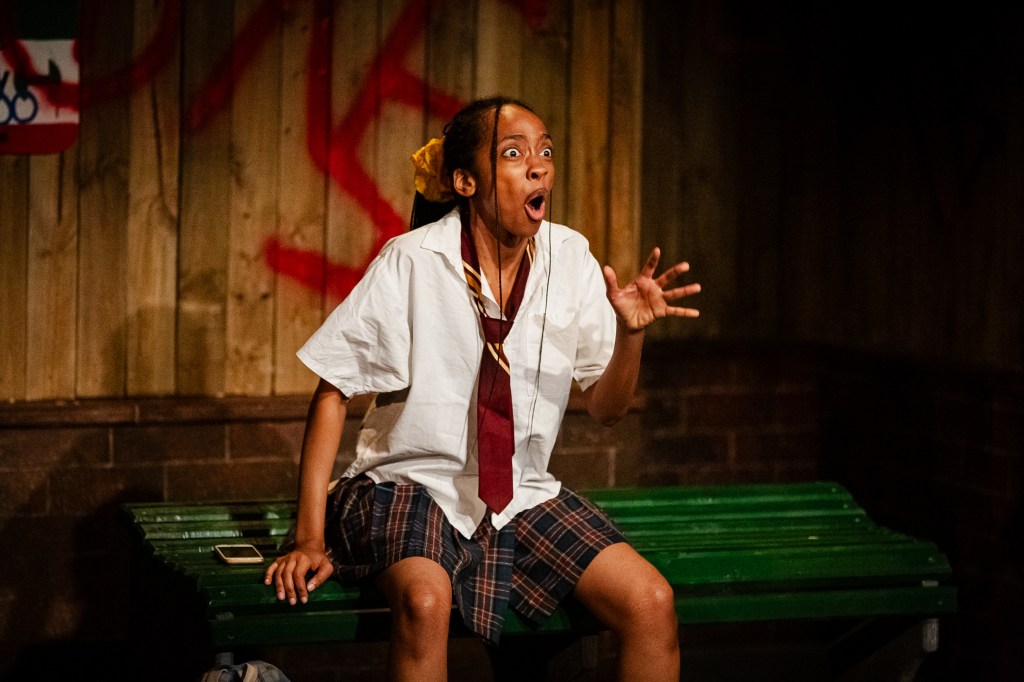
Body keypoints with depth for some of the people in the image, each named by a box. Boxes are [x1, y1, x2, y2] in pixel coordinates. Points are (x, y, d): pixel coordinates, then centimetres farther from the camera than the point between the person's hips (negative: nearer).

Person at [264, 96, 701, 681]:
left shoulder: (570, 260, -1)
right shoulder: (413, 263, -12)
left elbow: (606, 408, 3)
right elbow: (333, 394, -8)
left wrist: (631, 331, -19)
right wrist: (309, 539, -13)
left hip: (523, 495, 4)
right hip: (413, 484, -4)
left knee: (652, 603, -18)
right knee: (426, 601, -37)